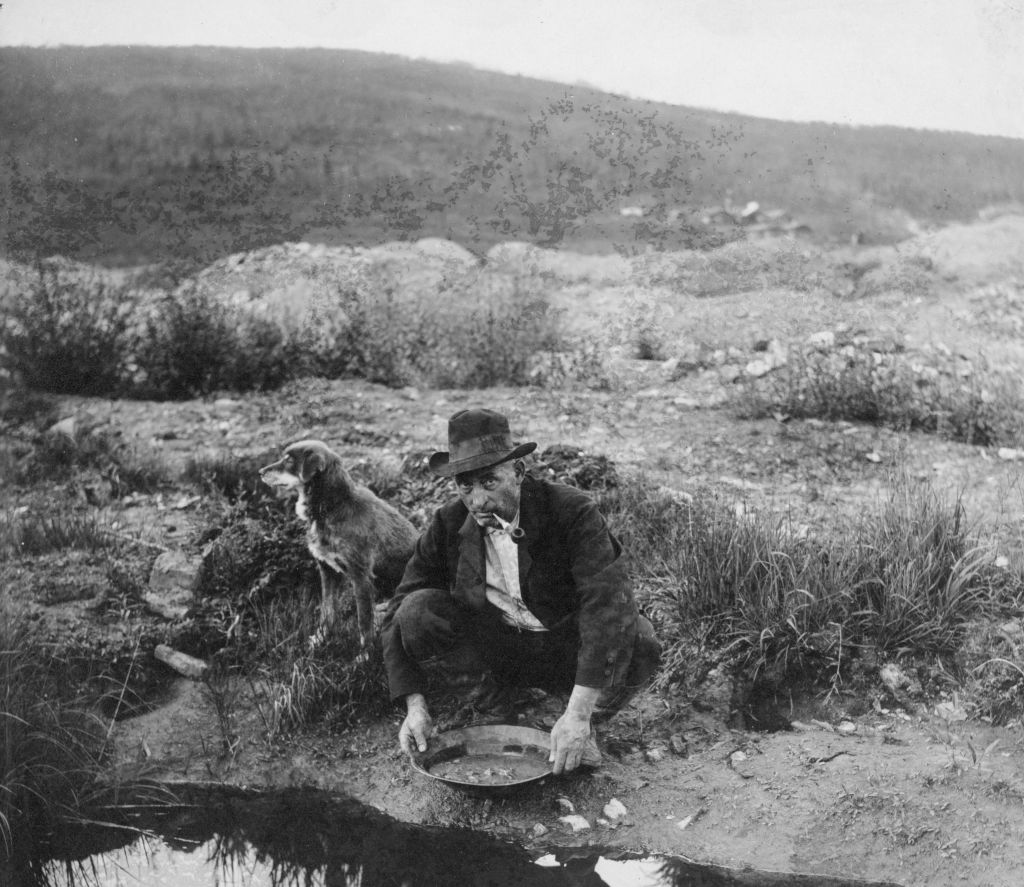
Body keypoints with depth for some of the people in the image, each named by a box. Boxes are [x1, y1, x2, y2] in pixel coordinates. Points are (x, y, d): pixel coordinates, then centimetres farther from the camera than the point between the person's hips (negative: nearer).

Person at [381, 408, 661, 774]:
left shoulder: (573, 512, -23)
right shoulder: (449, 525, -12)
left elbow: (608, 603, -34)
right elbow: (398, 615, -8)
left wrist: (578, 713, -42)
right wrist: (414, 704, -22)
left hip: (568, 651, -2)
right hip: (495, 645, 2)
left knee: (639, 643, -33)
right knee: (416, 612, -23)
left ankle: (584, 727, -5)